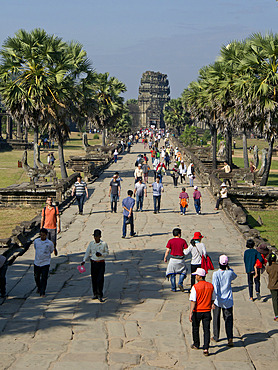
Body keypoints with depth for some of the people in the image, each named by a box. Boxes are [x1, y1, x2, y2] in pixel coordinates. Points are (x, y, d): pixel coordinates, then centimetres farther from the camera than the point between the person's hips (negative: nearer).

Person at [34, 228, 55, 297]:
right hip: (37, 262, 3)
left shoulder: (50, 243, -12)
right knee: (36, 277, 16)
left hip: (45, 263, -3)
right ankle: (39, 288, 41)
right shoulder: (36, 241, -3)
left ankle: (42, 292, 0)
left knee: (44, 278, -7)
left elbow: (51, 251, 6)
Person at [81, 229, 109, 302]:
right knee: (94, 279, 7)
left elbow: (107, 253, 4)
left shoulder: (104, 244, -2)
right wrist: (84, 260, -9)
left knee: (100, 279, -9)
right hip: (93, 262, 3)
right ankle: (95, 294, 21)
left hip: (101, 263, -3)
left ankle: (100, 295, -3)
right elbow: (87, 252, 4)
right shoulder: (91, 243, 4)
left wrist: (101, 254, -15)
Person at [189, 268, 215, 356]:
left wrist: (190, 313, -16)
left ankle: (196, 345, 35)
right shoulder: (210, 286, 0)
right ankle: (206, 348, -6)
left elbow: (193, 301, -17)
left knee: (195, 328, 19)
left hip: (197, 311, -3)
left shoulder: (195, 287, -15)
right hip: (207, 311, 3)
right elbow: (212, 300, 9)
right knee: (206, 330, 4)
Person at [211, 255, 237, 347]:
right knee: (228, 319, 3)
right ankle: (230, 338, -12)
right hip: (228, 300, 1)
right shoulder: (230, 273, -6)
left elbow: (215, 287, -20)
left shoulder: (216, 274, -14)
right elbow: (234, 276, 20)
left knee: (216, 318, 16)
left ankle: (216, 337, 28)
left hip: (218, 300, -1)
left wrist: (213, 300, -20)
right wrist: (228, 268, 10)